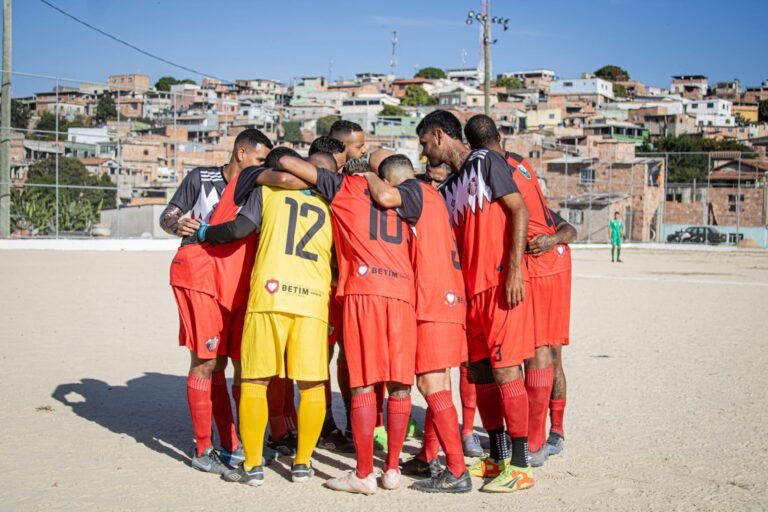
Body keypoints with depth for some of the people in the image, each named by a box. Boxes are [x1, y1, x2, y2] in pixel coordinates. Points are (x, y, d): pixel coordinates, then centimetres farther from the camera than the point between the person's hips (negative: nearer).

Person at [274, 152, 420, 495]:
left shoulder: (345, 186, 12)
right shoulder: (405, 197, 23)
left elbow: (288, 163, 9)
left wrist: (275, 166, 30)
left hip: (363, 289, -3)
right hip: (403, 290, 3)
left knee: (363, 385, -2)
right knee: (399, 385, 7)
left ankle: (364, 475, 0)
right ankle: (392, 469, 10)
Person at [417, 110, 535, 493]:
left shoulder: (485, 162, -2)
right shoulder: (447, 189, 19)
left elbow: (518, 210, -10)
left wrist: (514, 270, -18)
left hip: (501, 284, -8)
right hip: (471, 289, 8)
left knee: (504, 371, -8)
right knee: (480, 373, 10)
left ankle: (520, 466, -3)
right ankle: (497, 459, 20)